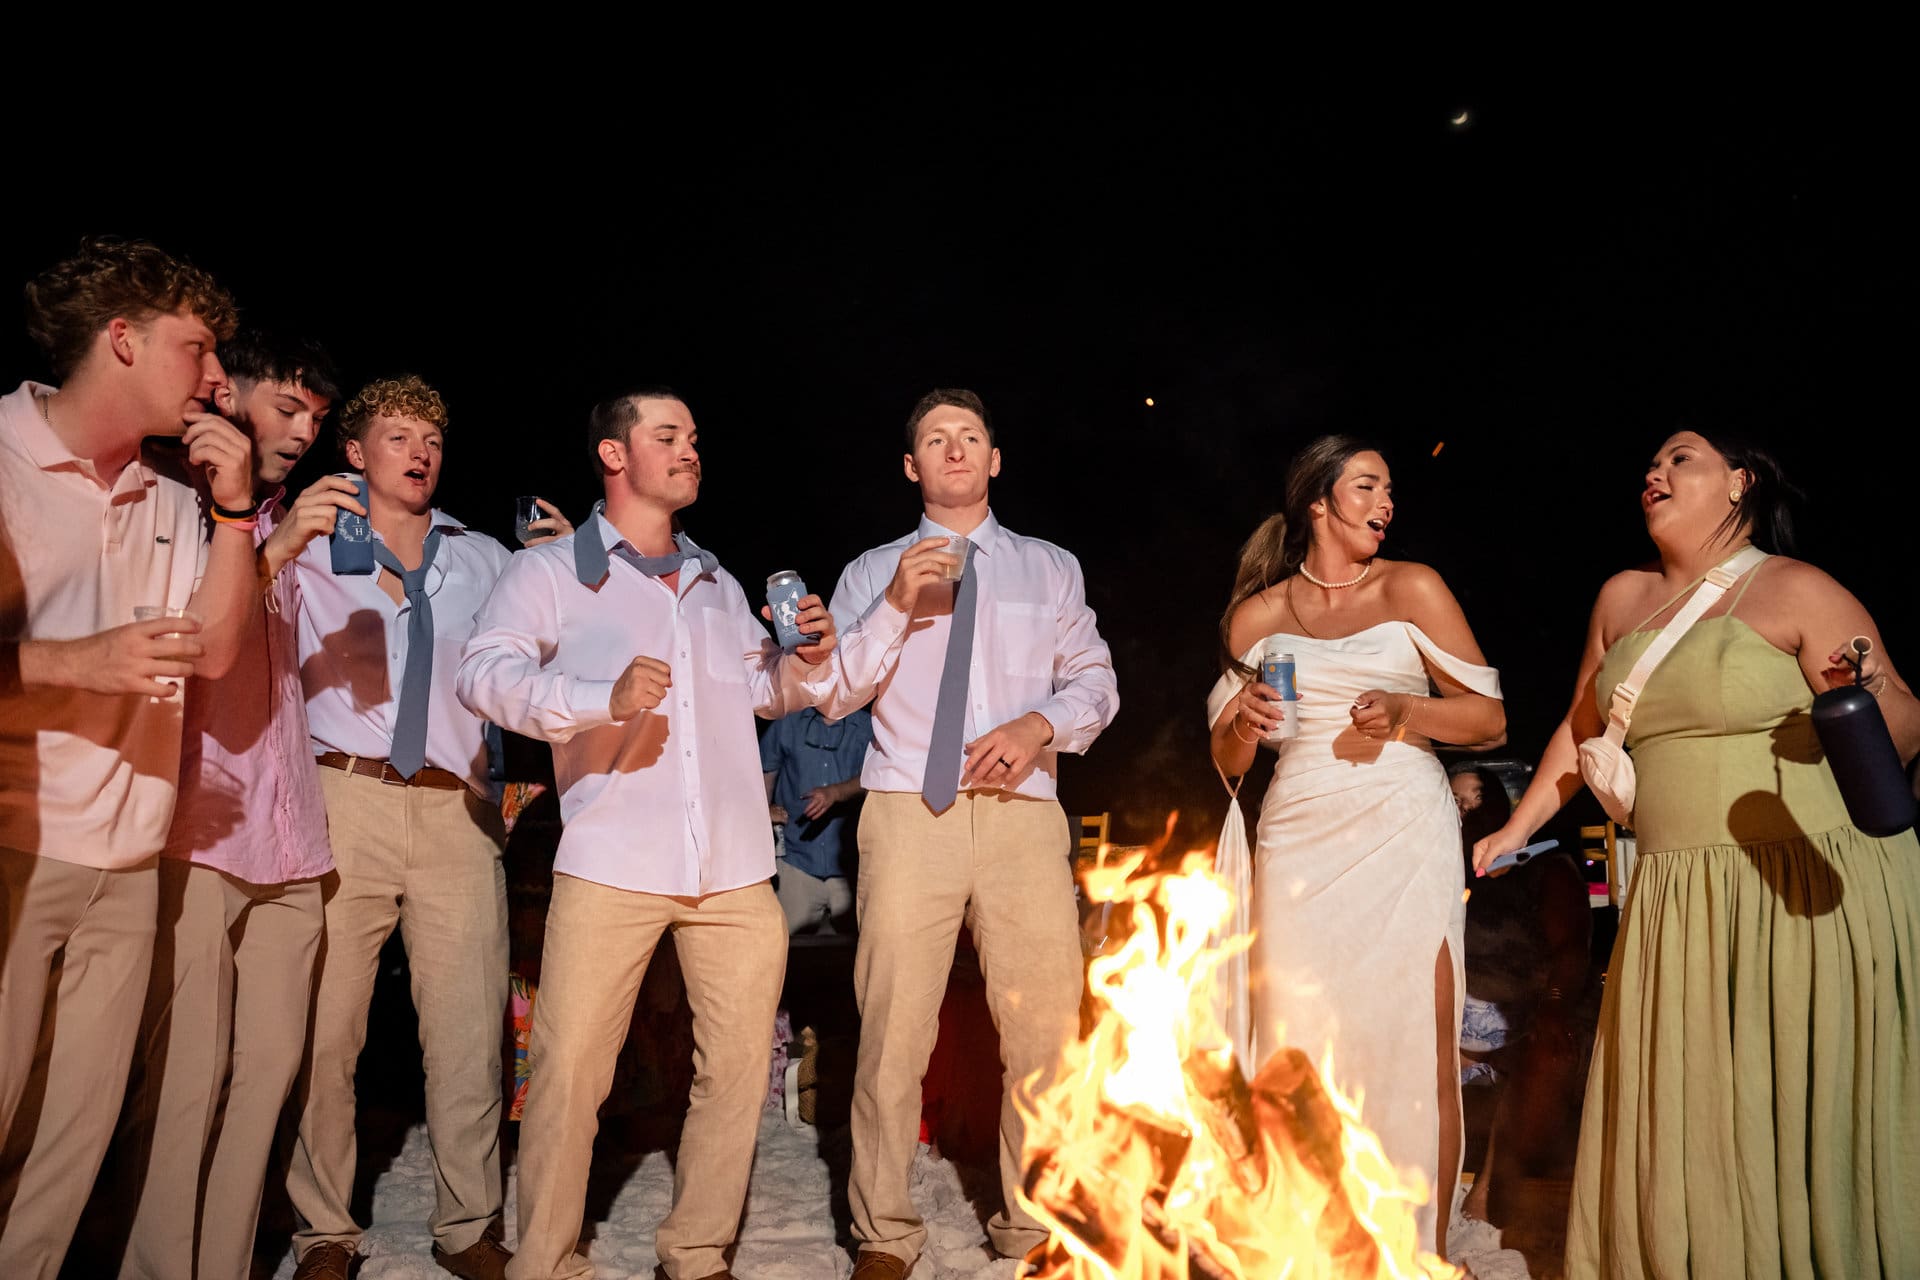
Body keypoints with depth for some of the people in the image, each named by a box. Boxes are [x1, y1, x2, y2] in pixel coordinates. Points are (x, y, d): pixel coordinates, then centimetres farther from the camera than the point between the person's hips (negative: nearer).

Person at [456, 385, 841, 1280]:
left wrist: (807, 661, 7)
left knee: (738, 1065, 8)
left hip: (735, 870, 5)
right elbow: (485, 672, -9)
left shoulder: (718, 584, 23)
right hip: (611, 868, -5)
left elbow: (765, 691, 29)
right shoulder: (552, 570, 5)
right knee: (569, 1071, -4)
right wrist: (603, 695, -25)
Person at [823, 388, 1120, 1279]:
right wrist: (895, 607, -7)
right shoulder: (873, 572, 16)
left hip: (1022, 813, 1)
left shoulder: (1050, 568, 19)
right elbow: (832, 694, 6)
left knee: (1045, 1028, -1)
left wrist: (1041, 723, -7)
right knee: (893, 1029, -3)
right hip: (908, 812, -1)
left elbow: (1097, 681, 13)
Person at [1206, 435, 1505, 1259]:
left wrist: (1408, 711, -11)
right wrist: (1244, 725, -4)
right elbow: (1227, 762, 18)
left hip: (1404, 836, -1)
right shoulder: (1257, 614, 12)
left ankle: (1426, 1249, 9)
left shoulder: (1412, 589, 8)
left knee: (1417, 1051, -4)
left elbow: (1491, 720, 7)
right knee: (1298, 1055, 1)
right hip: (1298, 842, 2)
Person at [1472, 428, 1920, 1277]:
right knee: (1681, 1116, 9)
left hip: (1811, 894, -5)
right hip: (1676, 904, 5)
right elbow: (1580, 731, 21)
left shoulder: (1797, 592, -4)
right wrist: (1515, 830, 20)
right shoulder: (1623, 599, 12)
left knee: (1802, 1106, 2)